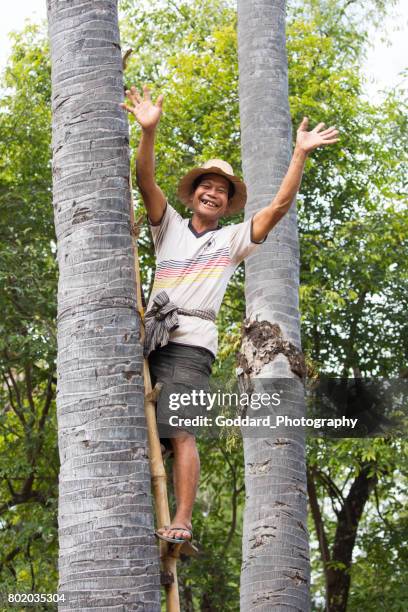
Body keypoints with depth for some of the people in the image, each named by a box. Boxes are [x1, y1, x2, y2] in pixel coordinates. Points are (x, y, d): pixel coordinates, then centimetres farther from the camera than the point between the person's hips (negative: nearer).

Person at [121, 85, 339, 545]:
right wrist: (148, 132, -9)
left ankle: (182, 523, -23)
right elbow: (146, 182, 6)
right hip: (149, 338, 3)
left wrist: (299, 154, -2)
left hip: (190, 343, -3)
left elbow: (279, 206, 6)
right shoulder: (169, 227, 21)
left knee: (180, 430, -17)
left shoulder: (233, 239, 17)